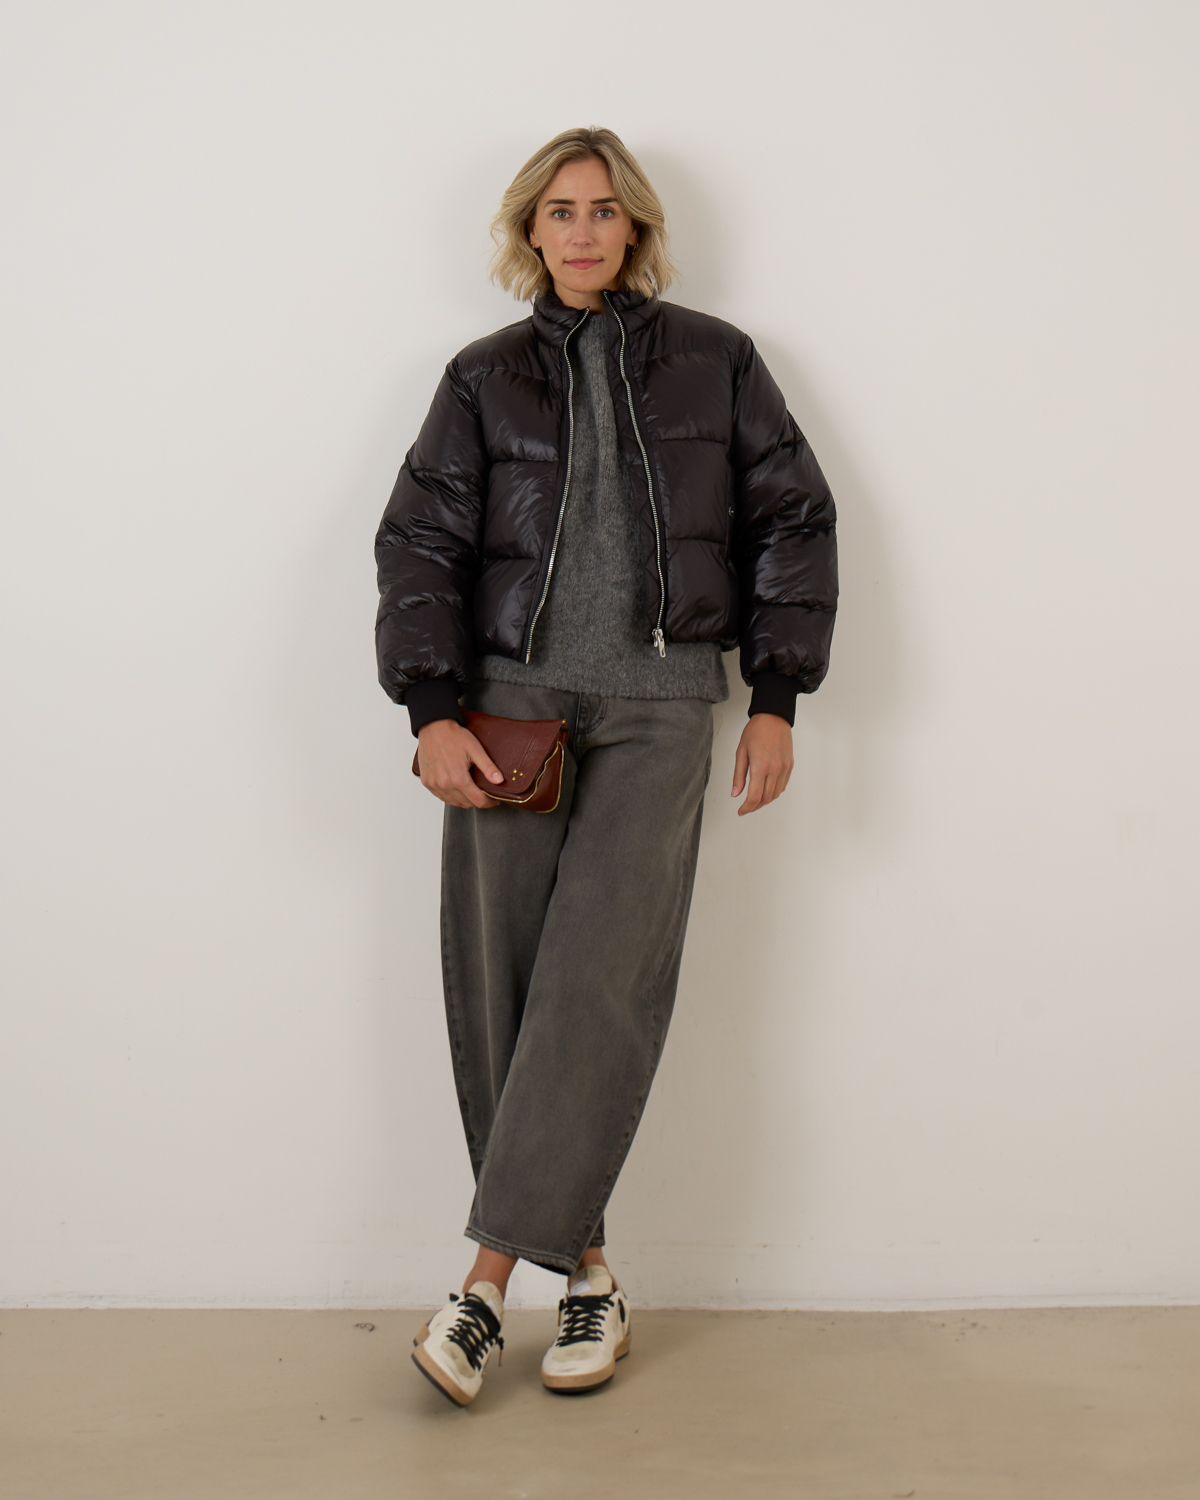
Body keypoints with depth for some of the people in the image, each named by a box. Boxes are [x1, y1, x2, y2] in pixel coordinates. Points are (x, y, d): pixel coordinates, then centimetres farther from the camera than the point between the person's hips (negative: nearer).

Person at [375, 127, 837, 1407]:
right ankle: (584, 1274, 12)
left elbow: (792, 522, 10)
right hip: (512, 698, 2)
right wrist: (433, 712, -8)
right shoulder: (485, 377, 12)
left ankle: (489, 1278, -7)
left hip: (658, 706, -1)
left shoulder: (712, 362, 11)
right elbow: (420, 541, 6)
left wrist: (776, 700, 3)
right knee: (499, 989, -2)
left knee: (598, 983, -13)